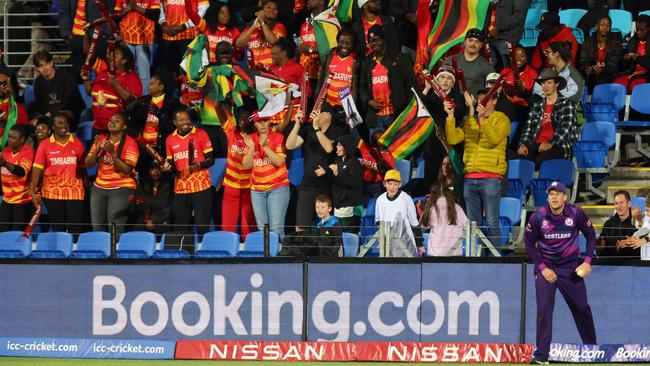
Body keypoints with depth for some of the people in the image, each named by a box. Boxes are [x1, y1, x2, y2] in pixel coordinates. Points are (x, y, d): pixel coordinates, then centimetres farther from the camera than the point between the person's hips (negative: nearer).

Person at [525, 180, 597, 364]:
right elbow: (529, 244, 0)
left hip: (571, 267, 1)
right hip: (545, 268, -1)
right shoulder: (538, 217, -11)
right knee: (544, 310, -10)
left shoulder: (576, 214, -10)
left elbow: (591, 235, 4)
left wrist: (587, 261, -5)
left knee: (582, 308, 6)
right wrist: (542, 268, -7)